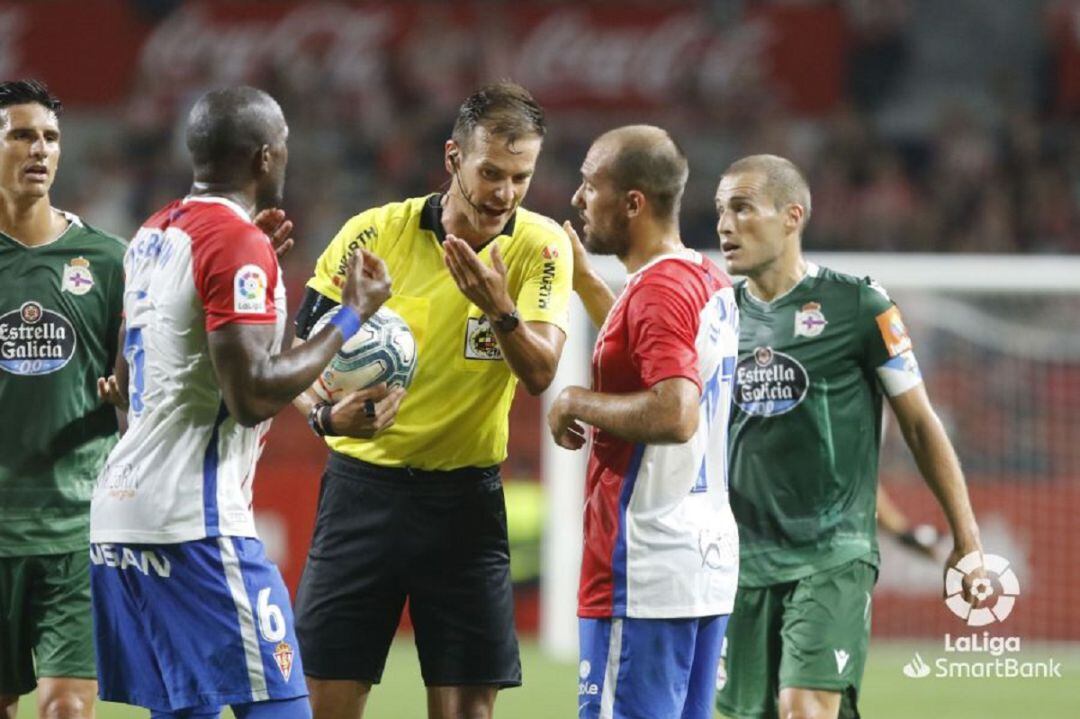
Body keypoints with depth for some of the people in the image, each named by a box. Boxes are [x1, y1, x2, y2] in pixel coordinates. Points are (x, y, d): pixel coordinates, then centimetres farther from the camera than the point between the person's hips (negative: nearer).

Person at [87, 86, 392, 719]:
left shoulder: (152, 234, 16)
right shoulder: (238, 243, -11)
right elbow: (253, 394, -19)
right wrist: (352, 318, -10)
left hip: (118, 511, 9)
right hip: (195, 523, -9)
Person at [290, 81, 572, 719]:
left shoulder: (541, 246, -5)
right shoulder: (373, 234, -5)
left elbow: (540, 373, -17)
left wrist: (500, 310, -36)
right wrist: (326, 414, -21)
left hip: (465, 498, 0)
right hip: (363, 485, 0)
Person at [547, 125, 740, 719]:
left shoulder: (658, 289, -15)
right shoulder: (712, 284, 14)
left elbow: (674, 414, -27)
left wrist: (578, 403, -13)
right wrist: (583, 279, 35)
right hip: (708, 560, 10)